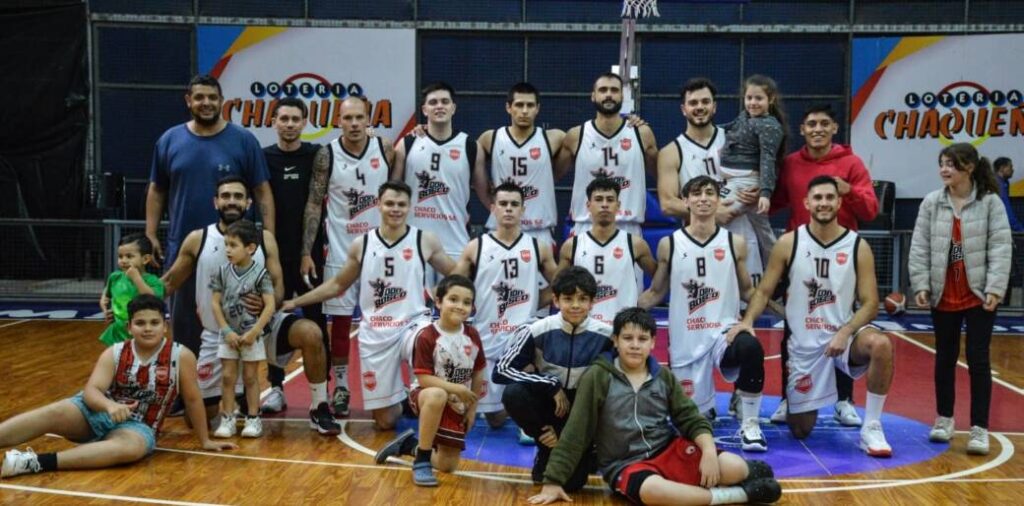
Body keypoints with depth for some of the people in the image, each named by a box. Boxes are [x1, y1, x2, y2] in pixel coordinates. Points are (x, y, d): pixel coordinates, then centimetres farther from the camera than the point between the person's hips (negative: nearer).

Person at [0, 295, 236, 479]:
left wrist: (204, 441, 6)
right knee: (54, 413, -26)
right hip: (97, 413, 3)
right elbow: (91, 390, -14)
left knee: (133, 447, -38)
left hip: (138, 426, -3)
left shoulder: (181, 356, -8)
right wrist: (110, 406, -36)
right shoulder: (114, 354, -2)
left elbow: (192, 399, -1)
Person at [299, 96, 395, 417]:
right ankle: (341, 388, 17)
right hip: (341, 251, -1)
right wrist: (307, 252, -10)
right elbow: (314, 204, -5)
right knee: (340, 320, 5)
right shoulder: (326, 156, -6)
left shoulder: (385, 149, -3)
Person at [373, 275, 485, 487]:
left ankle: (410, 445, 31)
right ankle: (421, 460, -25)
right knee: (437, 396, -43)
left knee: (448, 465, 2)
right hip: (427, 396, -5)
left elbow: (478, 374, 5)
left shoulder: (472, 336, -4)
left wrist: (472, 408, 4)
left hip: (457, 405, 5)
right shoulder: (427, 336, -19)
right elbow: (424, 378, -21)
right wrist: (456, 388, -28)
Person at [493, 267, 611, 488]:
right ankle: (547, 450, -4)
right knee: (513, 393, -31)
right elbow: (500, 370, -17)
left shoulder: (605, 336, -14)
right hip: (546, 402, 1)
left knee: (572, 481, -19)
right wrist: (551, 385, -23)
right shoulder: (538, 331, -16)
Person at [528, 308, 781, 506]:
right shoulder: (597, 377, -6)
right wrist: (554, 482, -7)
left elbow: (691, 418, 5)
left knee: (731, 467, -23)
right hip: (626, 464, -3)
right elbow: (575, 432, -5)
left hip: (669, 449, 4)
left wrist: (709, 452, -15)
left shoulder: (663, 376, 6)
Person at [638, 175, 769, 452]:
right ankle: (706, 407, 46)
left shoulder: (735, 243, 1)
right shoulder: (669, 244, 1)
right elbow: (656, 293, 9)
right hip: (685, 340, 1)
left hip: (725, 331, -1)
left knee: (751, 348, -37)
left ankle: (749, 424, -18)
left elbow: (747, 290, 11)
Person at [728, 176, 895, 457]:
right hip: (804, 342, 0)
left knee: (881, 344, -36)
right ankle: (794, 401, 41)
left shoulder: (858, 247, -5)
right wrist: (747, 320, -19)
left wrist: (844, 333, -23)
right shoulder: (788, 243, -4)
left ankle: (871, 428, -19)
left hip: (844, 334, 0)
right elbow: (764, 291, 0)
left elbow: (870, 304, -7)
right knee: (801, 430, 2)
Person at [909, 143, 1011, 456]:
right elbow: (919, 247, 1)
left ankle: (980, 428, 6)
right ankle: (944, 418, 29)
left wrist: (994, 288, -16)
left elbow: (1000, 248, -9)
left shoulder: (990, 202, -5)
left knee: (978, 359, -1)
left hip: (978, 295, -3)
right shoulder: (931, 203, 1)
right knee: (945, 357, 13)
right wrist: (920, 285, -6)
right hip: (943, 296, 3)